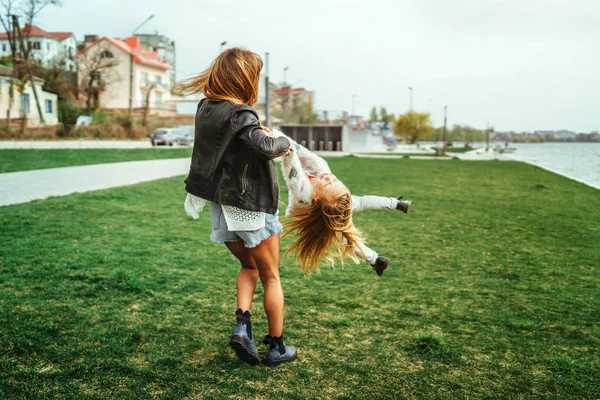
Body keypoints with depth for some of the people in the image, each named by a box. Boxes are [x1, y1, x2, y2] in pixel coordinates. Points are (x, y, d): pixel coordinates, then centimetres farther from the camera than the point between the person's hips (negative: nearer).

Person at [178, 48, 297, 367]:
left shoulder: (206, 108, 4)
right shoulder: (240, 114, -20)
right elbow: (265, 147, -33)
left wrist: (255, 125, 6)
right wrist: (284, 142, -13)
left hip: (222, 207, 7)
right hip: (251, 206, -7)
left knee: (249, 267, 25)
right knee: (271, 277, 9)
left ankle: (242, 325, 6)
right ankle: (277, 347, 17)